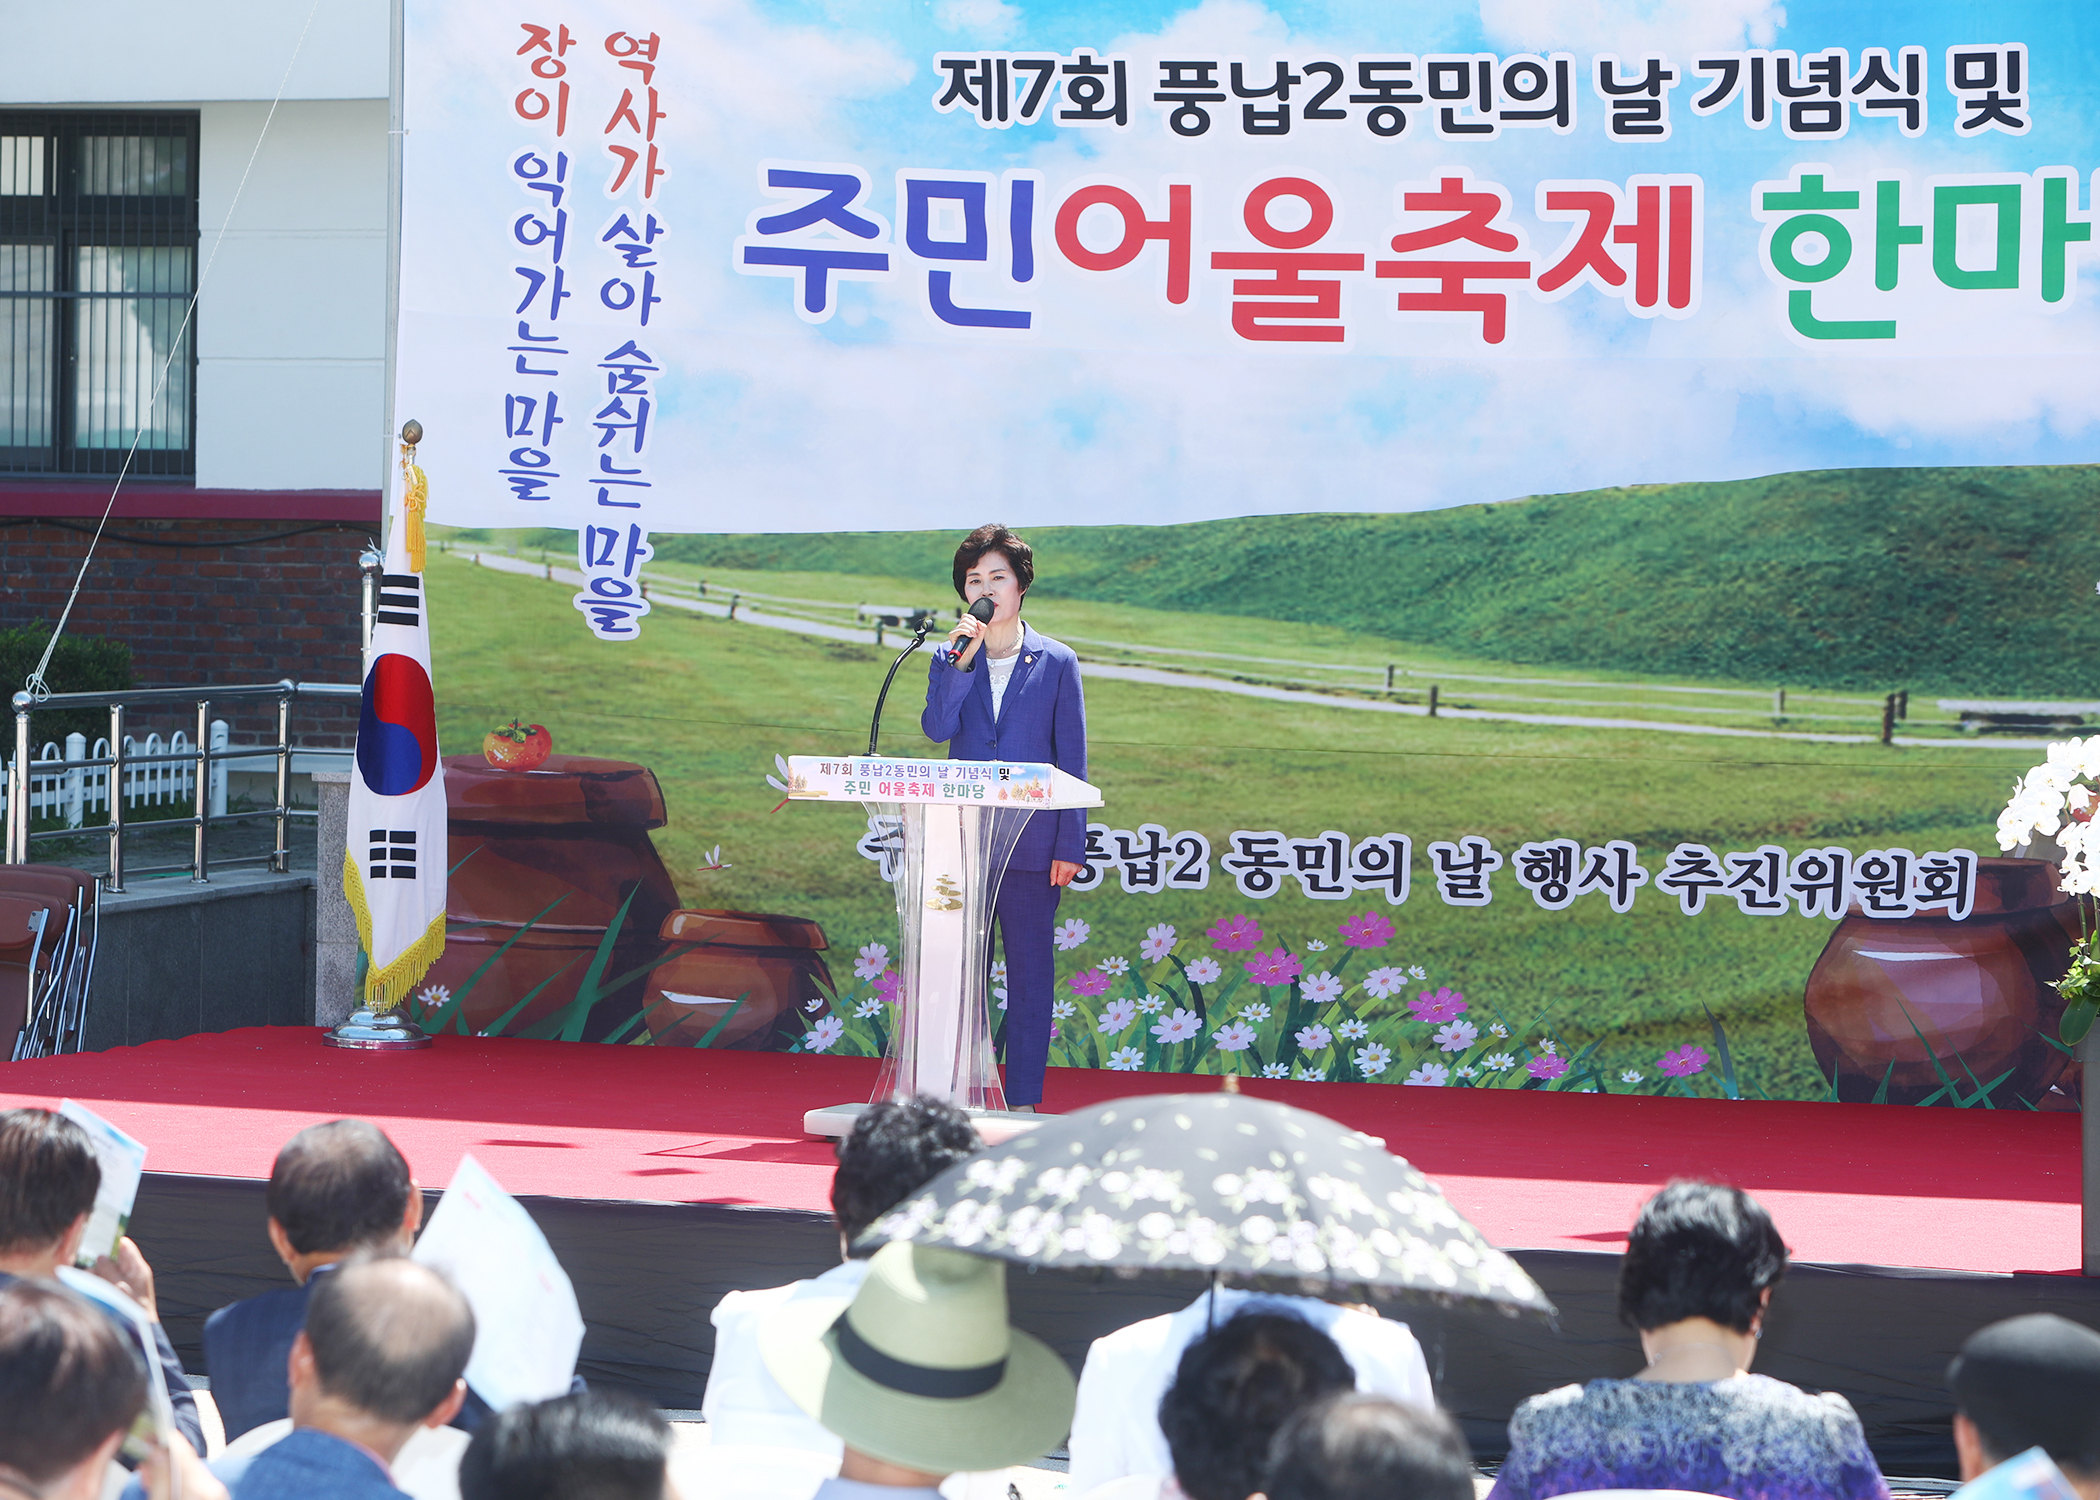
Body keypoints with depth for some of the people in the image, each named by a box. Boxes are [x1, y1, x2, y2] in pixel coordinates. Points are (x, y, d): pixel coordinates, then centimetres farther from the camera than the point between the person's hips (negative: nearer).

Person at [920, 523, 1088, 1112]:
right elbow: (936, 728, -8)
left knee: (1030, 973, 1)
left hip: (1031, 842, -2)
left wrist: (1069, 844, -4)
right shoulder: (950, 659, 10)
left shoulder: (1057, 662, 3)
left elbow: (1072, 759, 2)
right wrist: (962, 660, -17)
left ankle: (1023, 1101, 6)